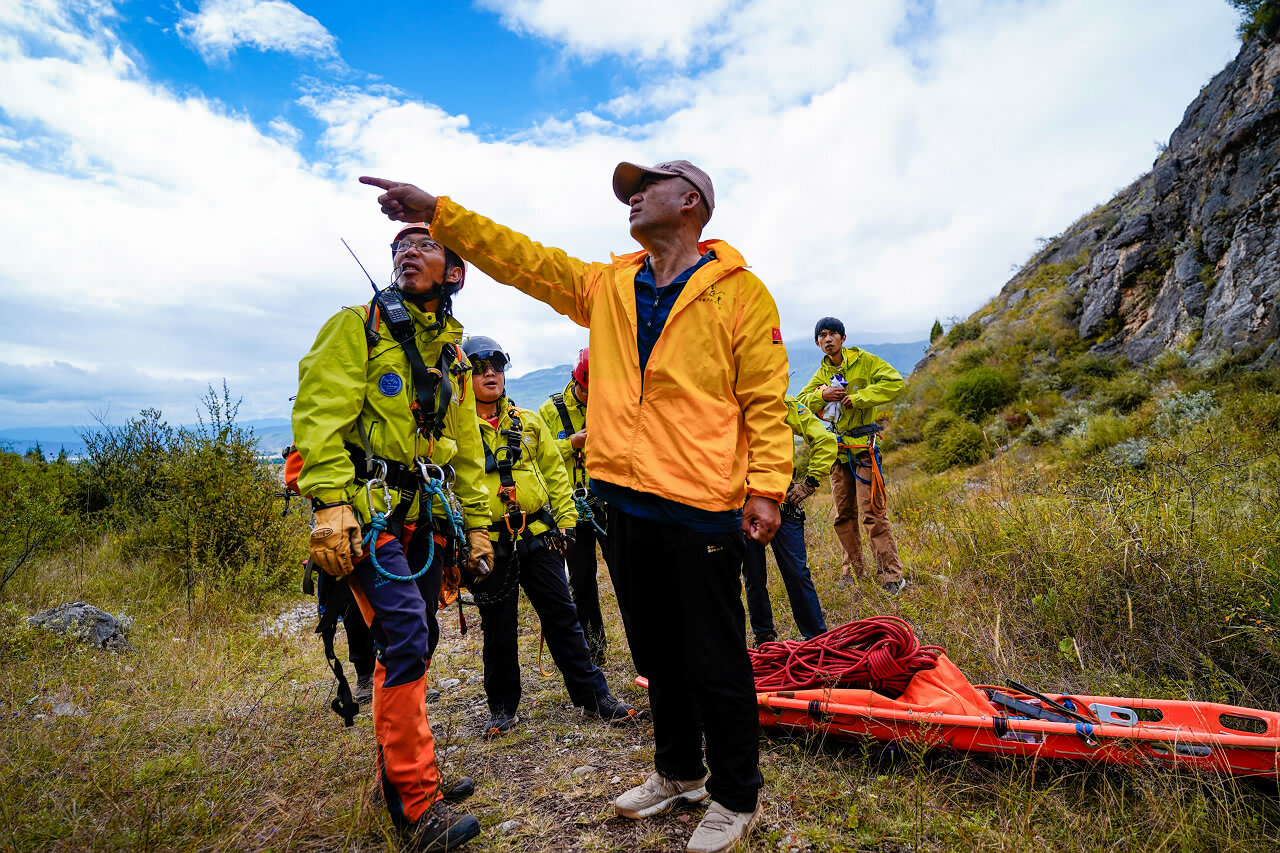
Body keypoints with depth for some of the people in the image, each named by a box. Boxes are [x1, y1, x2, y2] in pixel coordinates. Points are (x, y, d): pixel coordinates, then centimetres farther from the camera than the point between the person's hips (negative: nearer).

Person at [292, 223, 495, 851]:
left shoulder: (450, 352, 18)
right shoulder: (359, 327, 0)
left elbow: (466, 449, 20)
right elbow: (319, 414, -11)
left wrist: (476, 523, 18)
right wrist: (331, 505, -22)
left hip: (424, 514, 7)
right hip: (367, 510, -6)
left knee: (414, 642, 11)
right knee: (405, 638, -15)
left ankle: (400, 771, 28)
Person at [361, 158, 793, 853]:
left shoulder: (737, 291, -1)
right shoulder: (607, 286, 14)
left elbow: (765, 399, -5)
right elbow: (519, 258, 14)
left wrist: (766, 486, -13)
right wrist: (436, 213, 9)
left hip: (701, 508, -6)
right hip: (625, 503, 6)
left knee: (715, 662, 5)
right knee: (655, 653, 19)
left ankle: (736, 796, 28)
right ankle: (677, 772, 41)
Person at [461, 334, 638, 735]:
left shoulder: (528, 421, 10)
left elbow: (554, 471, 12)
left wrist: (565, 519, 7)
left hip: (538, 536, 3)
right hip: (490, 544, -2)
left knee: (562, 617, 9)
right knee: (498, 629, 11)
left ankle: (593, 694, 20)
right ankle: (502, 706, 28)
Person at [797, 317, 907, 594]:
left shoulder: (864, 361, -3)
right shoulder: (822, 374, 12)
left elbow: (895, 382, -13)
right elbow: (800, 402, 8)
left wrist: (859, 397, -19)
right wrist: (821, 396, -11)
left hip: (863, 446, -5)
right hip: (837, 448, 6)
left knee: (873, 513, -9)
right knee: (844, 514, 10)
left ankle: (892, 575, -1)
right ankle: (853, 570, 21)